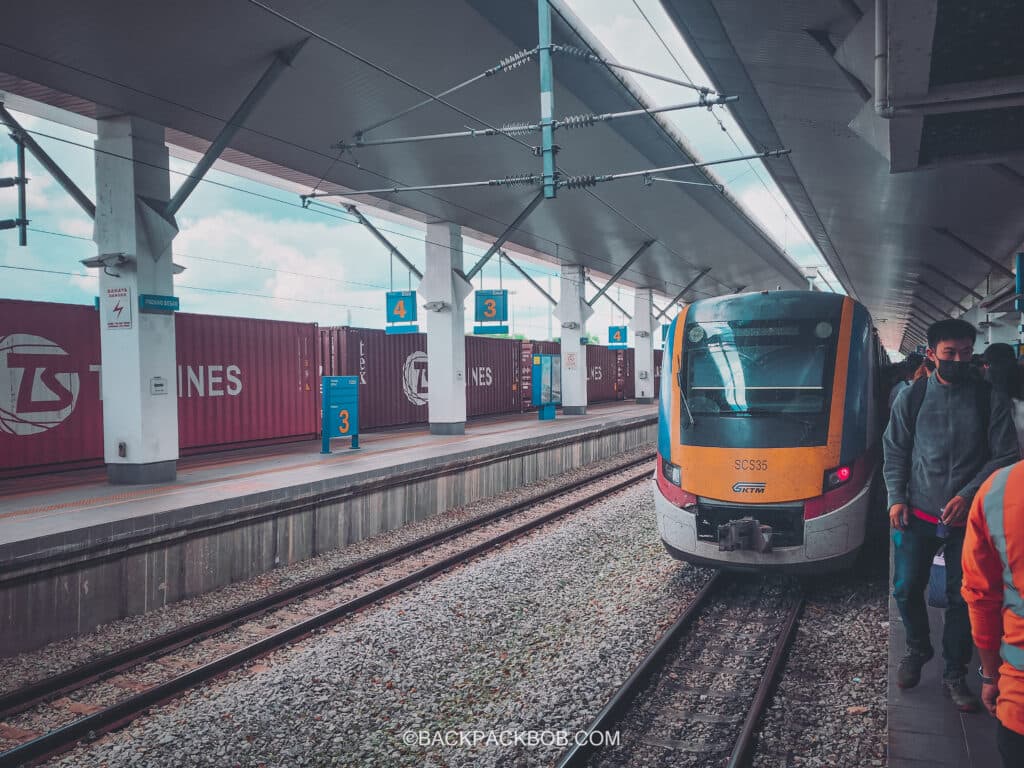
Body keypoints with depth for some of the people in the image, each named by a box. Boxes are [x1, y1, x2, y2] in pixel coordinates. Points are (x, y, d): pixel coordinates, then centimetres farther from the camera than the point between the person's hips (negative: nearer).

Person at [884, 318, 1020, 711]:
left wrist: (968, 494, -13)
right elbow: (895, 451, 6)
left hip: (967, 516, -1)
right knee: (906, 588, 6)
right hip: (917, 514, 1)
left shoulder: (991, 399, -3)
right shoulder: (912, 397, 1)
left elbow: (1004, 455, -3)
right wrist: (896, 498, -3)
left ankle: (954, 675, 23)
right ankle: (917, 649, 33)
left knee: (962, 598, 6)